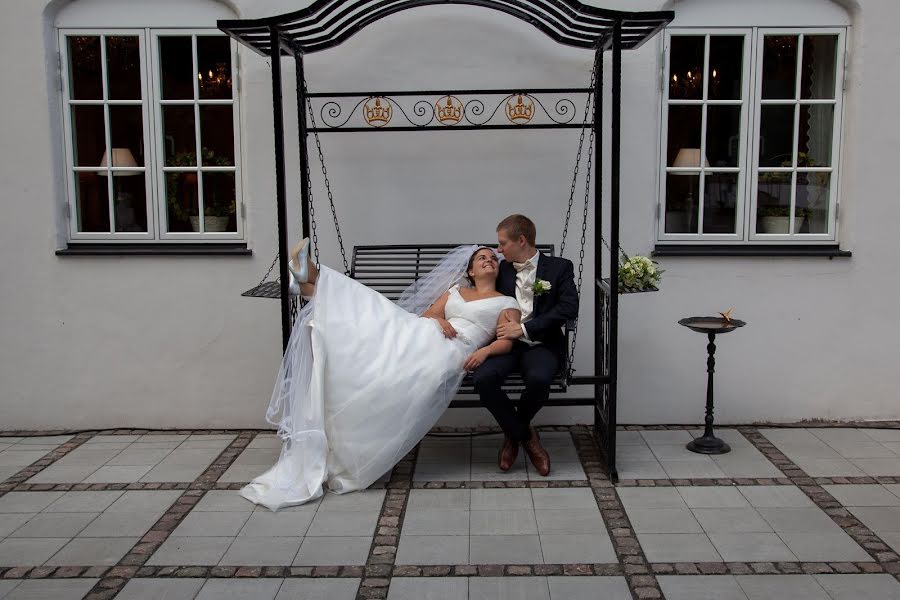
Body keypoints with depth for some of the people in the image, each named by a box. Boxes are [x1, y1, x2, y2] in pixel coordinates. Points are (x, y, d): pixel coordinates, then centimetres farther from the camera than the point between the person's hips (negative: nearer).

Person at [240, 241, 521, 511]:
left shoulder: (505, 302, 19)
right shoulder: (456, 290, 31)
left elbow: (507, 341, 3)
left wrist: (486, 351, -18)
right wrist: (437, 320, -2)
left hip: (451, 354, -2)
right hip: (422, 340, 3)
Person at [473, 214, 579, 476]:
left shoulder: (559, 267, 5)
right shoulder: (502, 269, 15)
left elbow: (569, 308, -8)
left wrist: (524, 328, -14)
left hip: (541, 344, -2)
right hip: (506, 343, 3)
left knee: (538, 379, -35)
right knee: (483, 378, -29)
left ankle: (513, 432, -2)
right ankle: (526, 437, -6)